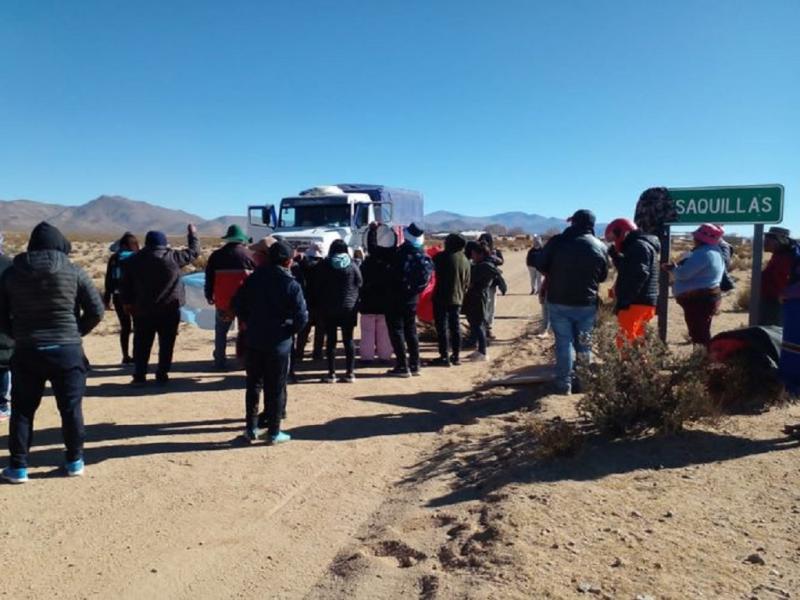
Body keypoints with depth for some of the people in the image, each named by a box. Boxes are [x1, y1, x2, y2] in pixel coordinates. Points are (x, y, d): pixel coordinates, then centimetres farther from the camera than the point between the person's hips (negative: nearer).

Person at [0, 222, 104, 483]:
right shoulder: (73, 272, -3)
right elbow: (96, 311, -4)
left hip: (26, 352, 1)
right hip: (67, 350, -1)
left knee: (23, 410, 12)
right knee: (71, 408, 10)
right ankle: (74, 461, 20)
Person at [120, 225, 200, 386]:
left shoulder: (134, 260, 2)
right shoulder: (173, 257, -6)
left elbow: (125, 285, 5)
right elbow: (193, 251, 7)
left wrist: (127, 303, 15)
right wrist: (193, 234, 23)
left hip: (143, 310, 2)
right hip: (170, 309, -2)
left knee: (142, 344, 9)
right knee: (166, 344, 6)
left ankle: (139, 376, 9)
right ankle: (162, 376, 7)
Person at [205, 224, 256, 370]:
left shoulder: (216, 255, 2)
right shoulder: (249, 254, -1)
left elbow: (209, 278, 6)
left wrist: (209, 296, 16)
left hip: (223, 301, 1)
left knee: (221, 332, 14)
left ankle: (220, 361, 14)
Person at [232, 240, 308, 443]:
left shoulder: (254, 278, 1)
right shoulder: (291, 285, -12)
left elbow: (237, 303, 2)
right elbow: (302, 317, -16)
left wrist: (248, 322, 13)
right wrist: (289, 330, 1)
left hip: (253, 340, 4)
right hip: (279, 343, -4)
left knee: (253, 385, 15)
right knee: (276, 388, 6)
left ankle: (251, 428, 21)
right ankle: (273, 432, 13)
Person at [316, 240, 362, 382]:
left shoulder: (325, 265, -3)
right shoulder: (352, 265, -2)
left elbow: (320, 286, 1)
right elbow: (359, 284, 1)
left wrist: (321, 305, 11)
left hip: (329, 308, -1)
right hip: (349, 307, 1)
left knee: (331, 340, 3)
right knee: (348, 339, 5)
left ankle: (331, 373, 3)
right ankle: (350, 372, 6)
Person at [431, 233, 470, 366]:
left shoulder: (442, 257, -11)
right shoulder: (465, 260, 7)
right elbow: (467, 282, 12)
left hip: (442, 297, -6)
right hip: (457, 298, 6)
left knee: (442, 327, -2)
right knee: (455, 326, 13)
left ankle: (444, 357, -4)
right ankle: (456, 356, 17)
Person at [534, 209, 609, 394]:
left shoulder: (557, 241, -9)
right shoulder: (600, 247, -1)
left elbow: (540, 265, -2)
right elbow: (603, 276, 8)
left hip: (559, 302, -2)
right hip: (587, 303, 2)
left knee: (564, 341, 6)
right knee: (584, 343, 15)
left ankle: (564, 383, 7)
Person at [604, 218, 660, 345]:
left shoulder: (638, 246, -10)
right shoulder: (637, 246, 22)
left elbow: (638, 275, -20)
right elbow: (627, 270, 31)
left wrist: (623, 302, -21)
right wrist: (616, 256, 18)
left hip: (636, 303, -10)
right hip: (642, 303, 10)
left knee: (625, 342, -15)